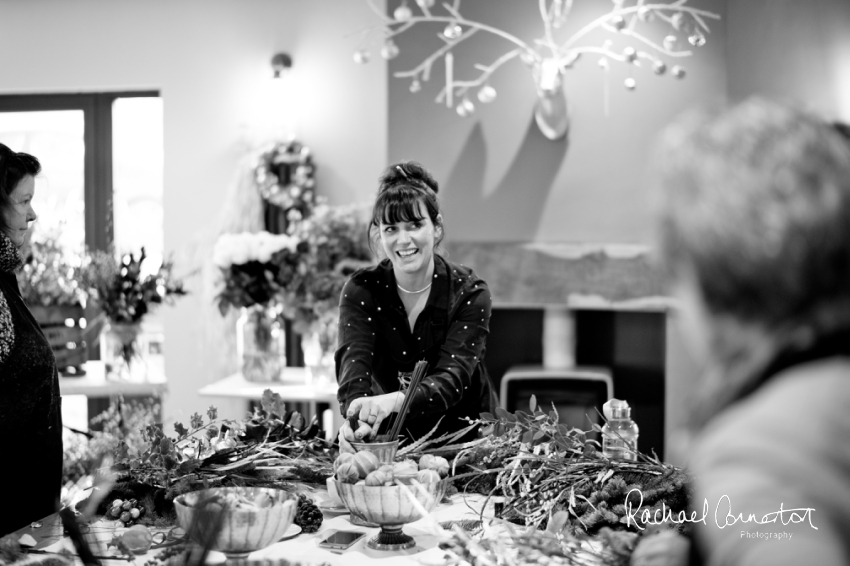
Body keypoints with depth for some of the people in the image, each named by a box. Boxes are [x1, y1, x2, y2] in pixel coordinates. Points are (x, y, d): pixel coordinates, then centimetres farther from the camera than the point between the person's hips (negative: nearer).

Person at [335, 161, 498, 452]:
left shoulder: (469, 293, -10)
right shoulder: (360, 291, -6)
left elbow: (452, 377, -22)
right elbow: (354, 364, -21)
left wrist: (394, 401, -42)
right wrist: (358, 419, -43)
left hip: (466, 436, -2)